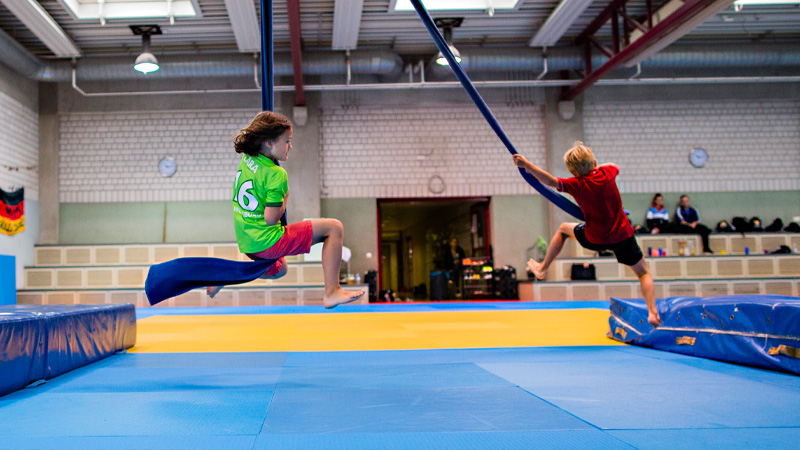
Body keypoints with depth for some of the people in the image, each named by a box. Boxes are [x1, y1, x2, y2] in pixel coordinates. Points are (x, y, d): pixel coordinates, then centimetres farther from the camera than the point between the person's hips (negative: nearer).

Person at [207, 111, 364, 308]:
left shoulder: (246, 159, 5)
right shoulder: (276, 174, -19)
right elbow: (271, 219, -21)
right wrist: (285, 199, -4)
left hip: (247, 242, 9)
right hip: (267, 241, -9)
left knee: (278, 270, 39)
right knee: (334, 227, -7)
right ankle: (331, 292, -9)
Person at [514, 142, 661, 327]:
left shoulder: (577, 185, -18)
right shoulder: (607, 173, -6)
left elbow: (550, 181, -31)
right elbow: (614, 165, 20)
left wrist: (527, 165, -33)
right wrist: (594, 166, 24)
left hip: (595, 239, -2)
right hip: (623, 235, 2)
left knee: (564, 228, 26)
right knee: (644, 273, 14)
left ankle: (542, 268, 32)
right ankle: (652, 312, -6)